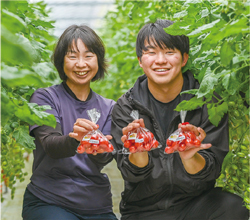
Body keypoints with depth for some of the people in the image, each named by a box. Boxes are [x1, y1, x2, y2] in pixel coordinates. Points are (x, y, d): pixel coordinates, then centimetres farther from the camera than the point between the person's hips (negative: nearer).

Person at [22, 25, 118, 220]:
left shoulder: (108, 108, 9)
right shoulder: (45, 98, -1)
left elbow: (104, 159, -4)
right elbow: (50, 145, -17)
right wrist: (74, 140, -38)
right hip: (48, 201, -3)